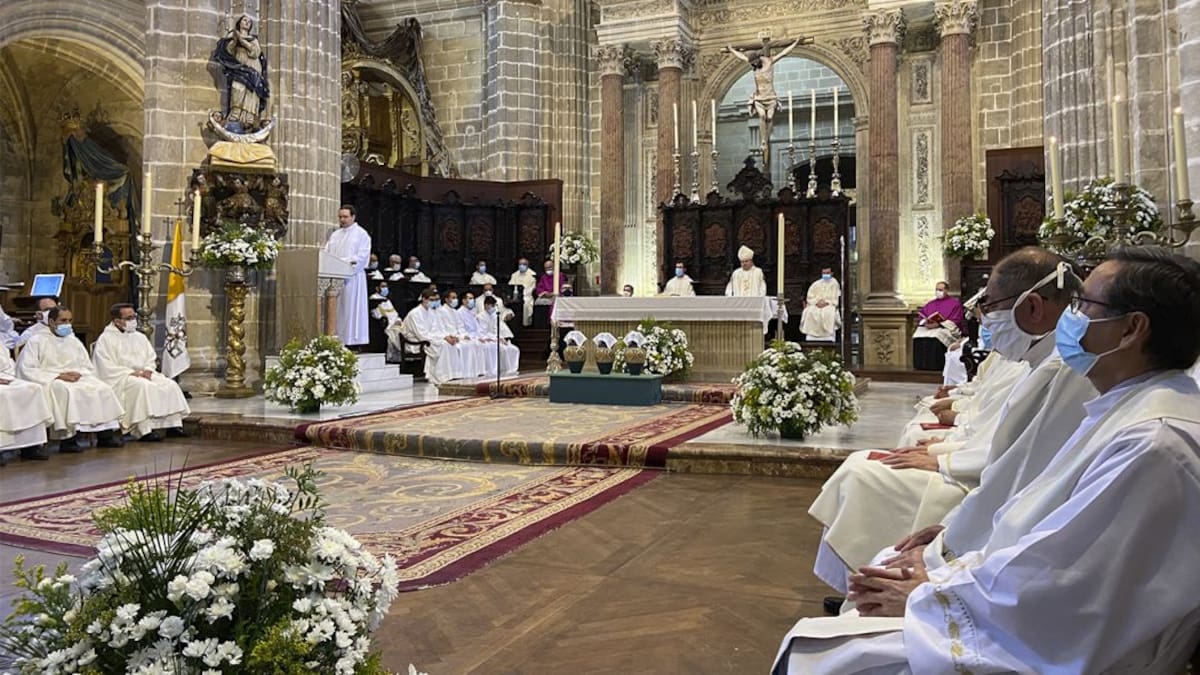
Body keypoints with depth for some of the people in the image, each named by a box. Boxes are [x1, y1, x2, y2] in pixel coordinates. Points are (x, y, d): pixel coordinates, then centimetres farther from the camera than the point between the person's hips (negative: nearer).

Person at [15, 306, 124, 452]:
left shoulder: (74, 341, 21)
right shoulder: (37, 341, 4)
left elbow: (88, 368, 20)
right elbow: (27, 370, -7)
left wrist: (79, 373, -5)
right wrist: (58, 376, -16)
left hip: (76, 378, 5)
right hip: (49, 381, -5)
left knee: (103, 389, -23)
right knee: (67, 391, -38)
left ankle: (105, 435, -25)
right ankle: (68, 439, -36)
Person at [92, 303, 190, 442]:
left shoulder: (140, 337, 18)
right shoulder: (106, 339, -3)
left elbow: (150, 359, 18)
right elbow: (107, 368, -12)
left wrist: (147, 370, -4)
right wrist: (132, 373, -19)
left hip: (144, 375, 7)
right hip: (120, 379, -7)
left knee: (170, 385, -15)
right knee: (143, 386, -36)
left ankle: (174, 425, -17)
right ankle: (144, 430, -39)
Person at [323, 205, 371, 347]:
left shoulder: (361, 234, 1)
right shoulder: (335, 235, 20)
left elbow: (362, 257, -9)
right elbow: (326, 253, 15)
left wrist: (344, 262, -18)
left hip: (352, 277, -6)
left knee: (350, 310, -6)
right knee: (335, 311, 2)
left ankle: (352, 342, -5)